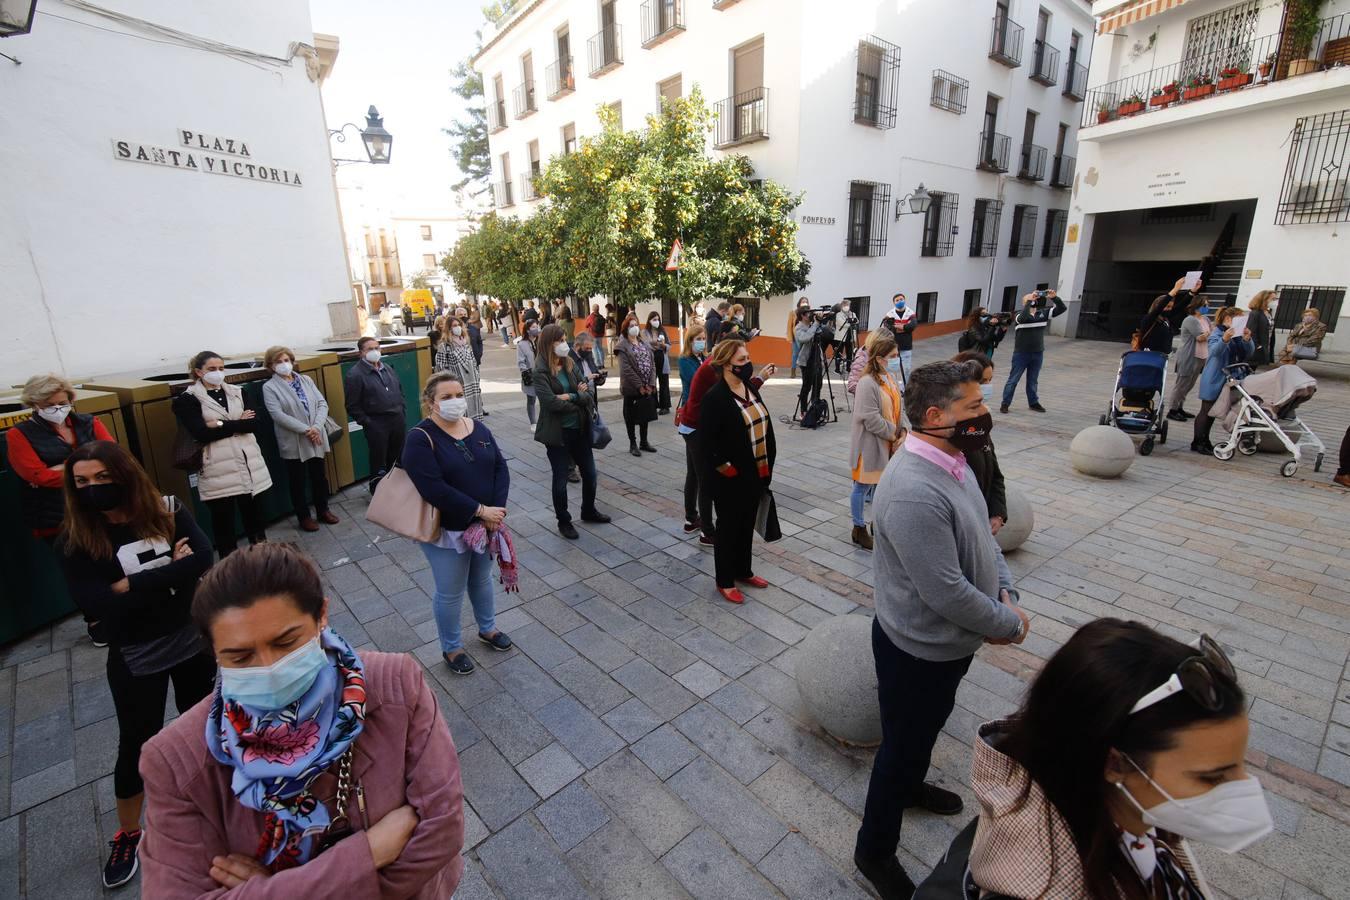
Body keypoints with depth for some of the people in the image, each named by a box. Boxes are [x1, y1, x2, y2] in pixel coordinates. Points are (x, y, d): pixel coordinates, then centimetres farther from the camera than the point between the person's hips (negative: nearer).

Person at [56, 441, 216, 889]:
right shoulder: (74, 541, -14)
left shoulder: (169, 512, -12)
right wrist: (169, 573, -24)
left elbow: (203, 559, -24)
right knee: (137, 744, 13)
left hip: (192, 639, 1)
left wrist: (134, 585, -25)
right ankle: (128, 835, 38)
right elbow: (97, 606, -24)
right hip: (135, 657, -1)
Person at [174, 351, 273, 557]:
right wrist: (238, 424, -10)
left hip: (248, 462, 4)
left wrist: (222, 425, -11)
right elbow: (201, 434, -13)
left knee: (253, 513, 13)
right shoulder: (187, 399, 0)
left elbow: (254, 423, -2)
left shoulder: (237, 392, 11)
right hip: (218, 468, -3)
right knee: (223, 519, 4)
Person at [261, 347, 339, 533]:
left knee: (320, 477, 13)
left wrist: (316, 427, -13)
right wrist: (305, 430, -20)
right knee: (298, 481, 8)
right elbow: (278, 415, -15)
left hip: (316, 439, 4)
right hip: (293, 442, -4)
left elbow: (322, 404, 2)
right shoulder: (269, 387, -4)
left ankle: (322, 510, 29)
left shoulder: (306, 379, 8)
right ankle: (304, 516, 20)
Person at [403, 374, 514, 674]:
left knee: (482, 579, 24)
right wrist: (480, 510, -24)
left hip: (485, 524, 5)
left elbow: (500, 467, -1)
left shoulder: (478, 428, 0)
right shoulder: (420, 438, -18)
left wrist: (496, 510, -15)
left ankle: (488, 629, 47)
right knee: (451, 592, 11)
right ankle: (451, 648, 34)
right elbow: (434, 490, -26)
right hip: (446, 530, -5)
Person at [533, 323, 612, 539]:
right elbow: (551, 402, -22)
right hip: (557, 433, -6)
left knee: (589, 473, 16)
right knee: (561, 478, 7)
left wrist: (571, 396, -19)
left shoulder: (569, 364, 6)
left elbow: (589, 389, -1)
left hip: (580, 429, 6)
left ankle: (588, 511, 39)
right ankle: (564, 521, 25)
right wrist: (579, 401, -10)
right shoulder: (541, 371, -12)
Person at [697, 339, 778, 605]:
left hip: (755, 473, 8)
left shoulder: (750, 389, 6)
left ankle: (743, 571, 39)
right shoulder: (715, 397, -18)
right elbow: (706, 441, -21)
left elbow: (764, 425, 12)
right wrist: (725, 468, -18)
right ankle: (725, 581, 24)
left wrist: (767, 465, 10)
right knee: (728, 526, 8)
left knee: (747, 524, 20)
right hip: (730, 479, -7)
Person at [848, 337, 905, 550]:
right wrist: (894, 434, -13)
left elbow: (898, 408, 11)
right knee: (863, 485, 5)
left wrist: (902, 432, -3)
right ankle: (859, 529, 19)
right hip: (871, 444, -8)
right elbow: (871, 420, -22)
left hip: (889, 443, 8)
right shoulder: (868, 383, -21)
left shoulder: (892, 377, 6)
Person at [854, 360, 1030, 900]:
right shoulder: (914, 492, -35)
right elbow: (946, 593, -31)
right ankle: (875, 852, 37)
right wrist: (1011, 625, -15)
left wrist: (1004, 593, -4)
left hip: (950, 640, 9)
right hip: (920, 650, -9)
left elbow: (983, 536, 9)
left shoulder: (952, 460, -3)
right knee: (902, 744, 12)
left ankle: (911, 786, 60)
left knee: (928, 728, 31)